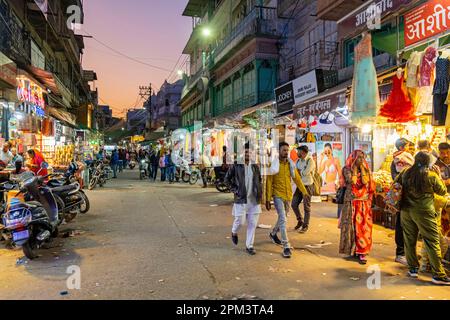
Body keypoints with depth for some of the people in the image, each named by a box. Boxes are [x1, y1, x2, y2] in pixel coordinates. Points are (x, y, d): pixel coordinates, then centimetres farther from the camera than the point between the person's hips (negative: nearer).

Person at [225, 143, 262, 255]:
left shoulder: (255, 166, 7)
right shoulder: (236, 165, -4)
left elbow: (260, 180, 19)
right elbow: (227, 179, 4)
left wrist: (260, 192, 7)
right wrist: (234, 190, -4)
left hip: (254, 200, 4)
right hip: (241, 199, -3)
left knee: (252, 224, 5)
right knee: (240, 221, -1)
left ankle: (249, 246, 18)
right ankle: (234, 233, 34)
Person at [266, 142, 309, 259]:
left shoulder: (291, 164, 4)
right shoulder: (274, 165, -10)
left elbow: (297, 179, 10)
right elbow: (269, 182, -9)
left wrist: (305, 192, 9)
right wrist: (268, 199, -10)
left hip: (288, 195, 6)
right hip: (277, 195, -5)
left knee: (283, 218, 19)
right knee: (283, 219, -11)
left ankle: (273, 234, 45)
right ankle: (286, 247, -6)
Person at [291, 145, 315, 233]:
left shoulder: (310, 161, -12)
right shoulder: (298, 161, 11)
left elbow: (305, 173, -22)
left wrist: (299, 171, -5)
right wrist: (301, 172, -10)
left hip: (307, 186, -7)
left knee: (306, 207, 3)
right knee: (294, 204, 6)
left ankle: (305, 225, 15)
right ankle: (300, 221, 26)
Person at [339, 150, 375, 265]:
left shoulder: (366, 169, 8)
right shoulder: (347, 169, 1)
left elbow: (366, 181, -4)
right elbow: (351, 181, -16)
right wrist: (354, 168, -11)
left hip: (364, 203, 2)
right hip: (351, 202, -2)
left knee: (364, 226, -2)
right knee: (351, 225, 2)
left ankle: (362, 252, 3)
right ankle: (351, 249, 16)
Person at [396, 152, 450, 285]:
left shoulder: (405, 173, 1)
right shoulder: (431, 176, -9)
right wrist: (438, 176, 13)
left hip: (406, 210, 4)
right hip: (424, 212, -4)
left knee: (409, 240, 13)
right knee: (432, 243, 3)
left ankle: (413, 269, 22)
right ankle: (439, 275, 6)